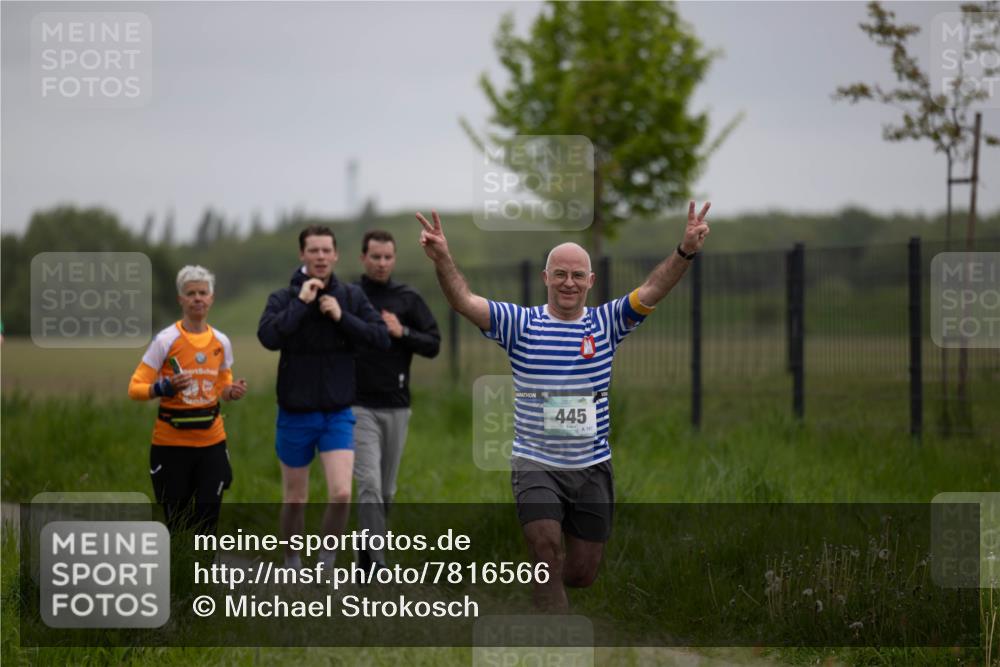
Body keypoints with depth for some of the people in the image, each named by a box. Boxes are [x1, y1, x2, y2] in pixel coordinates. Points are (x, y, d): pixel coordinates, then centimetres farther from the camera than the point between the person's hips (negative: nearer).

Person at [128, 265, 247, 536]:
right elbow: (135, 388, -8)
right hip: (171, 441, -3)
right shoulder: (166, 340, -8)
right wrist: (165, 387, -26)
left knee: (208, 518, -4)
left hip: (211, 440, 3)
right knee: (177, 523, 1)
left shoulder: (221, 342, 5)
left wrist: (233, 392, -3)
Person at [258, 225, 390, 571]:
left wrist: (342, 317, -16)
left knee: (341, 494, -14)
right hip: (295, 415, -1)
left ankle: (326, 563, 3)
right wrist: (301, 302, -23)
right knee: (295, 500, 10)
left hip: (338, 414, 1)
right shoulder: (283, 298, -6)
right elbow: (268, 336, -24)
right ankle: (292, 564, 27)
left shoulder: (351, 296, 1)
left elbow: (382, 338, -7)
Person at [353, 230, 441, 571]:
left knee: (386, 489, 11)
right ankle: (376, 562, -17)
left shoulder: (408, 299, 5)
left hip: (396, 407, 3)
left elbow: (433, 345, 3)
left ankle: (365, 557, 27)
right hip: (359, 407, -3)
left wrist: (402, 332, -11)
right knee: (369, 484, -14)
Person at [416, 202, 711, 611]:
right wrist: (442, 259, -33)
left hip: (592, 466, 2)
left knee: (582, 573, 6)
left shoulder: (606, 323, 2)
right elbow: (464, 301, -14)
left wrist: (685, 252, -30)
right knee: (546, 545, -23)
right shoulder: (520, 324, -2)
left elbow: (651, 292, -12)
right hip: (535, 464, -2)